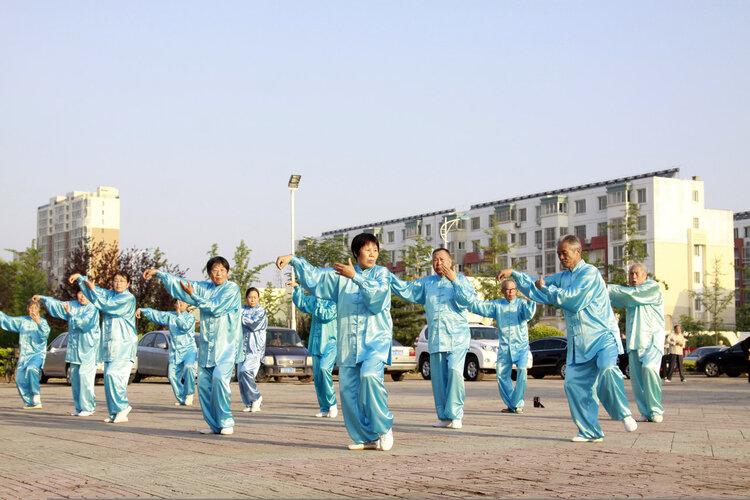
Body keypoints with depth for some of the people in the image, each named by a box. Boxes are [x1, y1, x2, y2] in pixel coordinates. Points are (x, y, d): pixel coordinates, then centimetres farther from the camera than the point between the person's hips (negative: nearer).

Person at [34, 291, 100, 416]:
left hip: (89, 348, -7)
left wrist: (70, 313, -16)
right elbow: (57, 304, 21)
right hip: (75, 347, 7)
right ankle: (78, 407, 14)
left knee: (84, 375, -13)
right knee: (74, 377, 7)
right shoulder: (72, 305, 9)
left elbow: (84, 323, -19)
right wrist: (41, 298, 25)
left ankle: (88, 408, -9)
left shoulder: (93, 309, -10)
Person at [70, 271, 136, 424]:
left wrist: (93, 289, -8)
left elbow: (107, 306, -14)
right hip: (110, 345, 7)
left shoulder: (128, 298, -7)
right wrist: (80, 277, 9)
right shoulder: (109, 294, 14)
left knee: (112, 373, -20)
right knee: (110, 377, 4)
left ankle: (122, 406, -8)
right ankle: (116, 414, 9)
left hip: (124, 345, -7)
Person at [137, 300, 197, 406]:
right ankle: (182, 399, 7)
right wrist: (142, 311, 0)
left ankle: (189, 394, -15)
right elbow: (155, 314, 10)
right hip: (174, 352, 5)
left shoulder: (190, 317, 1)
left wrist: (179, 313, -14)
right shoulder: (169, 316, 14)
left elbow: (185, 327, -17)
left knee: (188, 367, -31)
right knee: (172, 375, -7)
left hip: (189, 349, -5)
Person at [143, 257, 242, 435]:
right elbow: (181, 282, 17)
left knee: (219, 378, -21)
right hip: (207, 344, 6)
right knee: (204, 383, 1)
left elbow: (216, 308, -12)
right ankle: (214, 424, 10)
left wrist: (193, 295, -8)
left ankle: (226, 422, -11)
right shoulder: (204, 287, 14)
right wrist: (158, 272, 13)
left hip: (226, 344, -6)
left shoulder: (232, 288, -3)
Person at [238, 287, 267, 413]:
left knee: (245, 371, -21)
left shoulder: (261, 311, 4)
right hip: (242, 347, 5)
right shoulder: (242, 309, 15)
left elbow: (254, 325, -11)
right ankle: (249, 404, 8)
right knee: (240, 376, 0)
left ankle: (256, 397, -5)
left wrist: (241, 316, -7)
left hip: (255, 348, -5)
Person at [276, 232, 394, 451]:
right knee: (348, 390, 0)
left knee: (370, 375, -29)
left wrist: (354, 276, -20)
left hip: (376, 338, -5)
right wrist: (293, 259, 4)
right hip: (349, 342, 5)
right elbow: (314, 276, 13)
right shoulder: (341, 274, 14)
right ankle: (367, 438, 10)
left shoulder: (381, 273, 3)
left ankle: (384, 427, -13)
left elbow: (378, 294, -16)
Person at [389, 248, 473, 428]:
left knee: (454, 371, -20)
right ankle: (444, 417, 11)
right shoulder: (426, 282, 16)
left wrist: (454, 280, -12)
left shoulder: (461, 280, 7)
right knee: (438, 377, 4)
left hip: (457, 337, -4)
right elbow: (404, 289, 11)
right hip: (435, 338, 4)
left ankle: (455, 414, -14)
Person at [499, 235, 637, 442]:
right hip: (578, 342, 7)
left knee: (606, 368, -32)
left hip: (602, 335, -7)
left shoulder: (590, 273, -8)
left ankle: (624, 413, -16)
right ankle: (590, 432, 7)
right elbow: (536, 287, 20)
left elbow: (573, 299, -17)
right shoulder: (562, 277, 16)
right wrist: (514, 274, 7)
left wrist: (546, 288, -5)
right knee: (575, 384, 0)